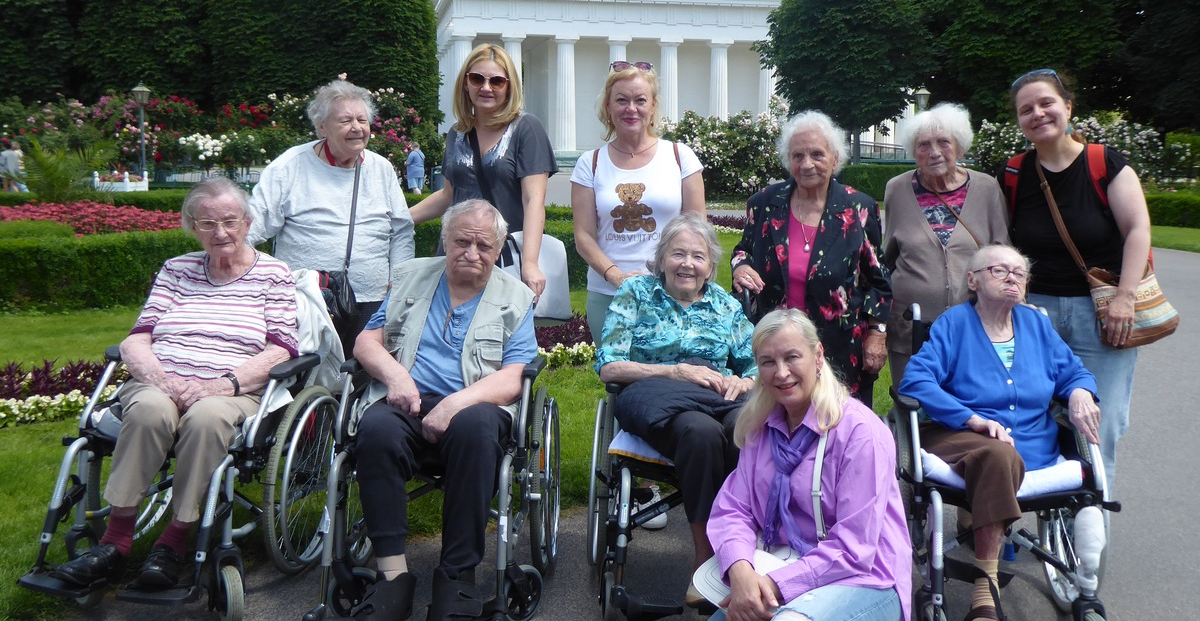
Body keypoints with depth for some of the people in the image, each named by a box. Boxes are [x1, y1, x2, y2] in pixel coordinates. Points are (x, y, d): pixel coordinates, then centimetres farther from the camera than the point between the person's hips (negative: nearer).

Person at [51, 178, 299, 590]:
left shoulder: (273, 274, 10)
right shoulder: (176, 270, 19)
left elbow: (280, 350, -1)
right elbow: (135, 340, 11)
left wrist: (225, 384, -17)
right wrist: (162, 379, -12)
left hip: (234, 394, -2)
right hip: (159, 385, 2)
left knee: (207, 416, -37)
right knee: (150, 409, -34)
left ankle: (175, 541, -26)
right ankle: (115, 540, -26)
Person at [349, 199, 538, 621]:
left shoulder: (515, 297, 12)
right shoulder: (411, 277, 21)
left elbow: (512, 379, 0)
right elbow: (366, 341, 16)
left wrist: (458, 402, -18)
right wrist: (394, 372, -6)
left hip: (472, 407, -1)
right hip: (407, 403, 2)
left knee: (475, 427, -37)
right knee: (376, 428, -33)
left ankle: (457, 575, -28)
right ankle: (393, 574, -27)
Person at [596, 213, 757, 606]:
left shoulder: (726, 305, 21)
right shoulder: (636, 293, 12)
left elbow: (758, 369, 19)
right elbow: (608, 367, 3)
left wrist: (742, 382, -6)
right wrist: (677, 371, -7)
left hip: (721, 398, 3)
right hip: (656, 397, -2)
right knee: (701, 431, -39)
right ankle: (707, 557, -28)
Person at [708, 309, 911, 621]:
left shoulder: (860, 431, -16)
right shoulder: (761, 428, 4)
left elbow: (853, 549, -18)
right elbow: (732, 509, -3)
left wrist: (777, 584, -24)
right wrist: (740, 570, -23)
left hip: (864, 581, -5)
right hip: (792, 569, 6)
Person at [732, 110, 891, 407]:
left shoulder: (859, 209, -1)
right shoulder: (764, 204, 3)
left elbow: (878, 279, 5)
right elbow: (743, 250, 18)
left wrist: (876, 334, 0)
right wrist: (740, 267, -5)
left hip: (841, 350, -1)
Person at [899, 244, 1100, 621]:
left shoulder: (1035, 323, 18)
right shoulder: (954, 322, 3)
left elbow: (1072, 371, 22)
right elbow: (915, 380, -10)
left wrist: (1080, 392, -4)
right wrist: (973, 419, -19)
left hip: (1034, 449, 3)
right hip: (959, 438, -3)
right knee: (999, 455, -37)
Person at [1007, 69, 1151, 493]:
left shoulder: (1105, 164, -2)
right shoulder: (1016, 174, 6)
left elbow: (1138, 229, -6)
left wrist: (1125, 297, -14)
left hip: (1099, 311, -2)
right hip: (1034, 308, 3)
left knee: (1099, 425, -2)